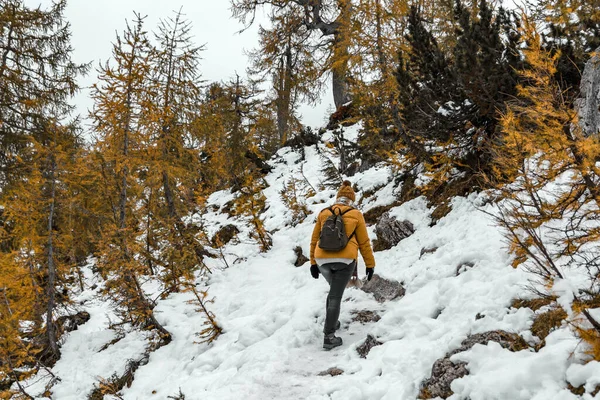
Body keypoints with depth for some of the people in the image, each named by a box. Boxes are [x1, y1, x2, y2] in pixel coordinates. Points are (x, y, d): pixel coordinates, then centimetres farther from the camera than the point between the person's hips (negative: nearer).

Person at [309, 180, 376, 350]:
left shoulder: (323, 213, 12)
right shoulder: (356, 215, 7)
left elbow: (314, 240, 15)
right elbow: (364, 242, 9)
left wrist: (313, 262, 23)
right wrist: (370, 264, 17)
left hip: (322, 260, 3)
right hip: (345, 260, -3)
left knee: (334, 290, 27)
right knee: (336, 296, -1)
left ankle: (331, 323, 29)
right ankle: (329, 337, -4)